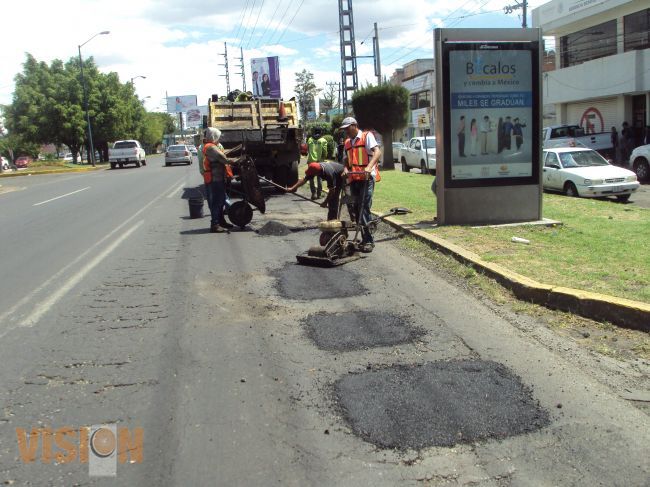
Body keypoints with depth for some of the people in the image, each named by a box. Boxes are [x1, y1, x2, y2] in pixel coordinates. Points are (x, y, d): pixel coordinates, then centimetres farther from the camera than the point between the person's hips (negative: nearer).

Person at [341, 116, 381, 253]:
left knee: (364, 209, -12)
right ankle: (364, 239, 16)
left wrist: (369, 167, -29)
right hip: (353, 179, 7)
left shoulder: (367, 136, -1)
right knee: (355, 209, 8)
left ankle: (368, 240, -8)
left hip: (366, 178, -7)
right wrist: (346, 169, 0)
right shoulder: (347, 142, 20)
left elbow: (377, 152, -14)